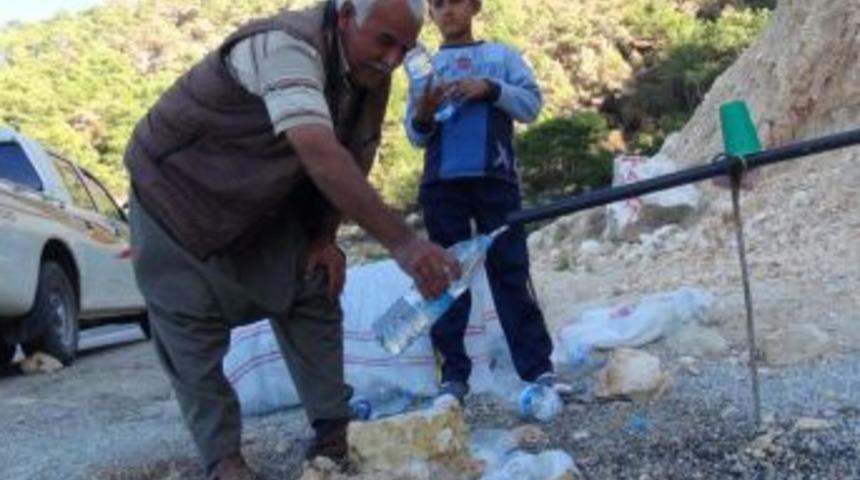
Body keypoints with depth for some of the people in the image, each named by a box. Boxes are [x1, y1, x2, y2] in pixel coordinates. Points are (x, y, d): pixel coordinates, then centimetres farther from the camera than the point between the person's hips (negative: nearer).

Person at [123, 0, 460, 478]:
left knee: (312, 293, 0)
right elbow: (320, 154, -49)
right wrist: (402, 241, -55)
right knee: (193, 328, -7)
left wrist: (326, 238, -8)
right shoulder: (287, 45, -35)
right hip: (176, 186, -7)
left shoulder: (371, 73, -10)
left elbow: (350, 162, 2)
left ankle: (334, 433, 9)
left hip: (261, 198, 7)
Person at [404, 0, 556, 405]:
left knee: (510, 271, -3)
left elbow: (531, 104, 5)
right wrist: (423, 116, -12)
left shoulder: (501, 55, 14)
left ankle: (538, 368, -1)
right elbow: (415, 137, 10)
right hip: (441, 184, 2)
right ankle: (453, 374, 4)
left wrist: (490, 88, -10)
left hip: (495, 178, -1)